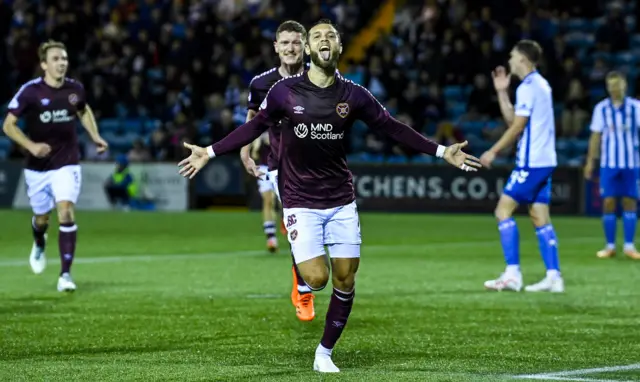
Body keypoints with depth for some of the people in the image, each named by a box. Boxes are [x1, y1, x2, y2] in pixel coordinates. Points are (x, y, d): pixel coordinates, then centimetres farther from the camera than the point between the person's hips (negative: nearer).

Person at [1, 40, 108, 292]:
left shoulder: (75, 89, -3)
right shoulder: (30, 91, -12)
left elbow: (84, 112, 20)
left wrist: (95, 137, 6)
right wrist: (31, 145, -22)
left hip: (67, 164, 0)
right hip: (37, 167, 0)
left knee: (66, 212, -17)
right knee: (41, 217, 13)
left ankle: (66, 274, -14)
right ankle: (39, 244, 51)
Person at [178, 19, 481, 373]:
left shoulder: (353, 95, -2)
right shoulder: (285, 91, -6)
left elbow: (392, 128, 6)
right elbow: (254, 127, 5)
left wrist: (441, 152, 4)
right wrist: (210, 153, 0)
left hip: (342, 201, 3)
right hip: (300, 201, -3)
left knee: (345, 281, -1)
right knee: (317, 278, -16)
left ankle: (324, 353, 16)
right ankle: (301, 266, 22)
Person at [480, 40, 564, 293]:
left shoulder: (528, 87, -12)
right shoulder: (541, 85, 17)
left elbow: (517, 126, -14)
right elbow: (512, 119, 20)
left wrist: (494, 151, -8)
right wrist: (502, 92, 18)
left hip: (530, 162, -10)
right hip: (545, 161, 10)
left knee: (503, 211, -7)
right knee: (541, 219, 7)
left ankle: (512, 274, -11)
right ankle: (553, 276, 1)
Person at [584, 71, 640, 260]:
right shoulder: (601, 108, 4)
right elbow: (596, 136, 7)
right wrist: (590, 161, 5)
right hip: (609, 163, 1)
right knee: (608, 202, -1)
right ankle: (610, 246, 7)